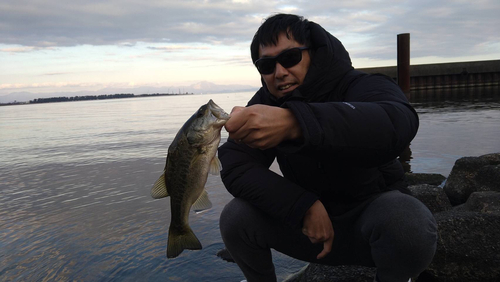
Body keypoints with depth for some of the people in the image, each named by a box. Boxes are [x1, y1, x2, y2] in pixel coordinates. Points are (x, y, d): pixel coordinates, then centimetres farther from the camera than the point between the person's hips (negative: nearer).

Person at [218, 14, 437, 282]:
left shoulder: (363, 87, -20)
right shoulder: (265, 101, -7)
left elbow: (398, 123, -45)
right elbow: (234, 165, -17)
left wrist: (293, 122, -61)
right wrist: (303, 206, -29)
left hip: (372, 213, -2)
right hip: (309, 220, 3)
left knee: (408, 220, -34)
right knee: (235, 217, -18)